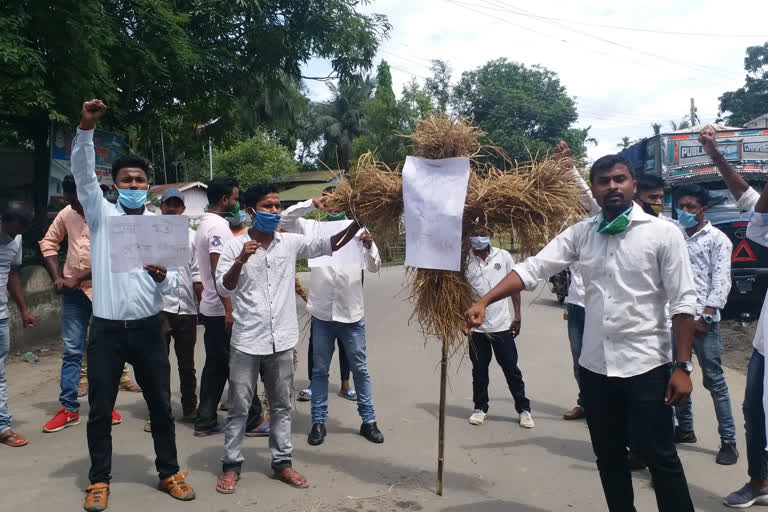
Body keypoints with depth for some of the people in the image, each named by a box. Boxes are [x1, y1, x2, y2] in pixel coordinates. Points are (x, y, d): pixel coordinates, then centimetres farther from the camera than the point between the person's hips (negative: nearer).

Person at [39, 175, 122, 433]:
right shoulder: (67, 213, 2)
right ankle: (69, 409, 14)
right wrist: (57, 277, 4)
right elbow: (48, 242, 14)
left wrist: (78, 278, -16)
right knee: (71, 351, 6)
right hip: (73, 291, 4)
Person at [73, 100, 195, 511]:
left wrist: (163, 277, -20)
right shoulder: (102, 215, 3)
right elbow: (82, 173, -12)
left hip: (148, 329, 1)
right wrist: (86, 129, -26)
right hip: (106, 330, -1)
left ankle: (169, 473, 25)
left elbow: (172, 284, 3)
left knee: (160, 404, 10)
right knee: (100, 409, 8)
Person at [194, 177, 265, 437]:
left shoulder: (205, 224, 15)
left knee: (215, 365, 13)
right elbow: (219, 272, -23)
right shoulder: (219, 226, -16)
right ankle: (253, 421, 9)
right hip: (223, 310, -10)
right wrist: (229, 310, -23)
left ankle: (206, 421, 17)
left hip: (211, 308, 10)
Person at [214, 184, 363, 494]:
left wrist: (356, 224, -8)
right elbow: (223, 289, -8)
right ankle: (231, 466, 23)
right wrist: (240, 261, -24)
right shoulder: (235, 247, -4)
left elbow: (329, 246, 2)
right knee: (240, 407, 8)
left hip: (281, 341, 3)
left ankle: (282, 462, 26)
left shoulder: (291, 243, 3)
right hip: (246, 342, -3)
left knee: (281, 406, 13)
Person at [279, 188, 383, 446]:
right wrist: (311, 203, -10)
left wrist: (369, 246, -19)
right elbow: (284, 219, -2)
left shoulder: (358, 229, 3)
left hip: (352, 312, 0)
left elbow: (374, 267, 2)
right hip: (322, 313, 0)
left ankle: (368, 420, 22)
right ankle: (318, 422, 23)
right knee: (320, 370, 10)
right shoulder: (312, 228, 5)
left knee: (360, 368, 10)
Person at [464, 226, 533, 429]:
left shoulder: (503, 256, -2)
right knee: (479, 370, 12)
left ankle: (524, 408, 21)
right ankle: (480, 408, 27)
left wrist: (518, 316, 3)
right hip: (476, 325, 0)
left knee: (511, 368, 8)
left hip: (502, 324, 0)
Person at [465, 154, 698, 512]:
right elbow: (532, 268, -5)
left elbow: (683, 304, -8)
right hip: (595, 365, 4)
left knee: (660, 458, 7)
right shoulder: (580, 233, 3)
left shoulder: (663, 233, -7)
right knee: (608, 457, 18)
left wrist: (683, 367, -11)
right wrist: (484, 301, -17)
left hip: (646, 366, -4)